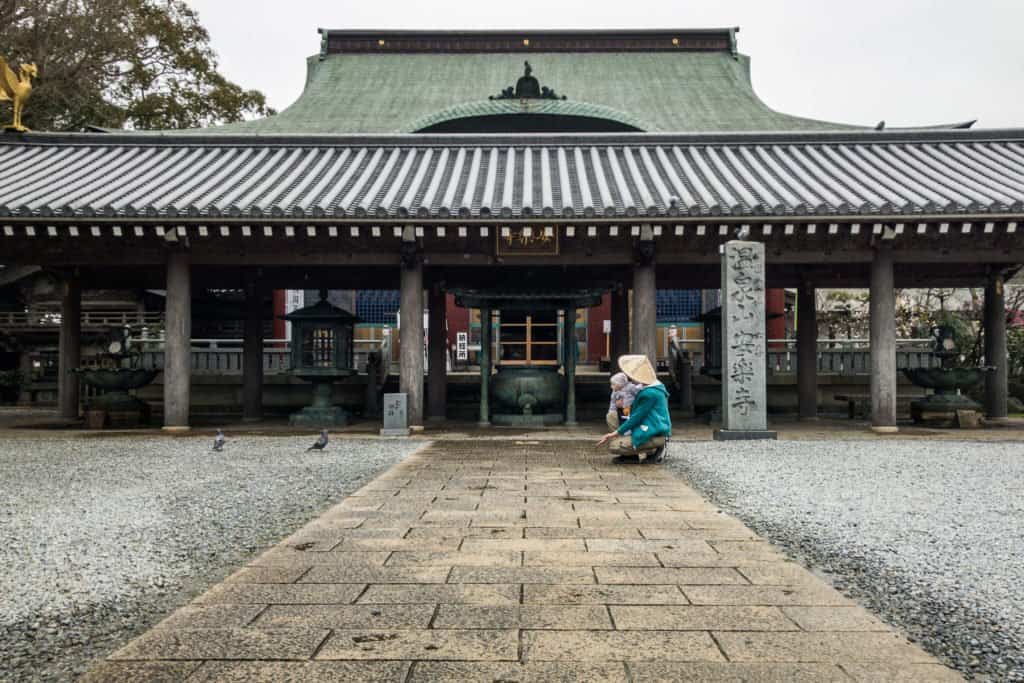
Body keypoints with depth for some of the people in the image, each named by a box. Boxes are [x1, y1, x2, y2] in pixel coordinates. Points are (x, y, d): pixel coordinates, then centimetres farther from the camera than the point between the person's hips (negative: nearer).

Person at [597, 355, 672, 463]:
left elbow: (637, 417, -19)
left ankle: (654, 450, -8)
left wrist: (615, 433, -12)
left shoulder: (650, 393, -22)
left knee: (613, 446, -14)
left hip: (654, 435, -10)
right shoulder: (655, 387, 9)